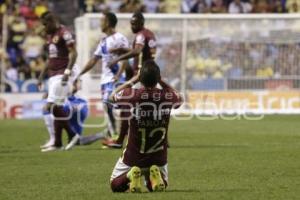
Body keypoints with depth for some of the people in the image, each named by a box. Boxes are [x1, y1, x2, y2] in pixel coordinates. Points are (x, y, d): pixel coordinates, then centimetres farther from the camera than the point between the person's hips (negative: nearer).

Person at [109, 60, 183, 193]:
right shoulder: (166, 96, -13)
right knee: (160, 185, 29)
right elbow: (180, 99, 14)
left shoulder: (133, 94, -18)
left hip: (133, 157, -1)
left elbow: (112, 97, 6)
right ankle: (155, 176, -5)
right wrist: (162, 82, 12)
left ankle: (131, 176, -11)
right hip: (158, 157, 1)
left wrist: (132, 81, 9)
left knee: (116, 186, 20)